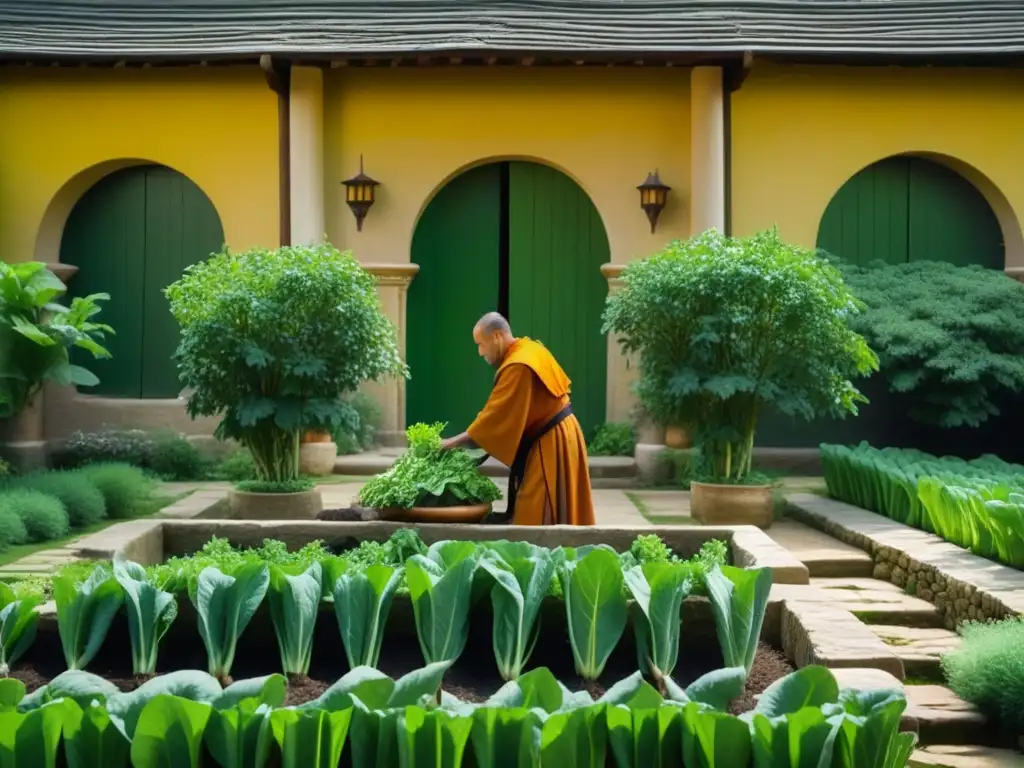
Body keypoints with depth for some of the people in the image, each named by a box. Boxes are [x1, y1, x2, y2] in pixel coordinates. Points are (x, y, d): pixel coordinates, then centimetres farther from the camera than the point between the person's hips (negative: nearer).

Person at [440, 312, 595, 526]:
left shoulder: (518, 366, -22)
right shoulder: (530, 348, 8)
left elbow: (496, 416, -21)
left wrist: (455, 442, -16)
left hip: (548, 444, -10)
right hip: (556, 437, 10)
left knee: (537, 519, -6)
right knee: (556, 518, 13)